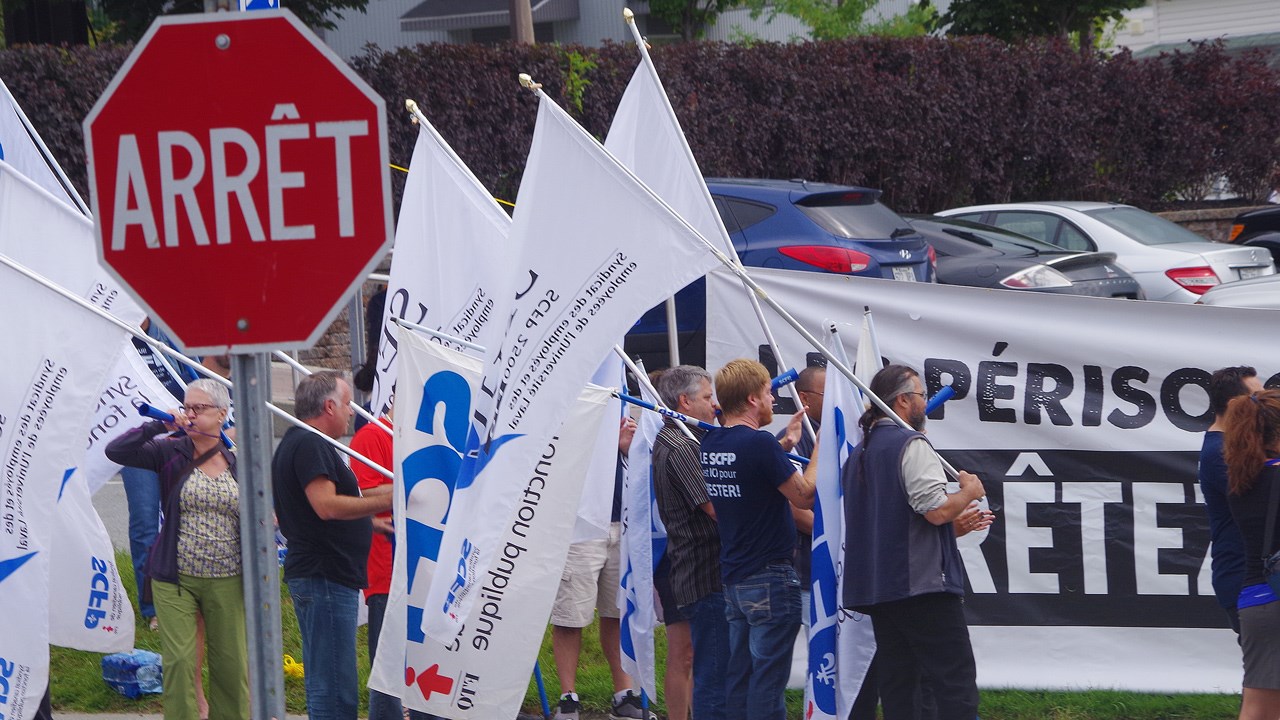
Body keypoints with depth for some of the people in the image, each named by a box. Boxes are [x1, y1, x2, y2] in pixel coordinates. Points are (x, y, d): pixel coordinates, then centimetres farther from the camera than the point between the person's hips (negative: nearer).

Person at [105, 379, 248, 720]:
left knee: (231, 663, 6)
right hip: (175, 580, -1)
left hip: (227, 582, 2)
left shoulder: (238, 462, 5)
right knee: (178, 661, -6)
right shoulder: (171, 453, 0)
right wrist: (160, 426, -16)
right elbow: (116, 451, -11)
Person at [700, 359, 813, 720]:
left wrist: (786, 442, 23)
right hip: (770, 576, -8)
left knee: (740, 673, 11)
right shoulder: (759, 443, -18)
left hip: (732, 577, 8)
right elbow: (805, 496, -13)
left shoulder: (710, 444, 7)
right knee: (768, 676, -5)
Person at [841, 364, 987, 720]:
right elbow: (936, 509, -20)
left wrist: (957, 522, 25)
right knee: (955, 680, -8)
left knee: (897, 684, 8)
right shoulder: (911, 445, -11)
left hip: (876, 589, 9)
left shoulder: (860, 453, 19)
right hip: (923, 584, -9)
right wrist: (970, 492, 0)